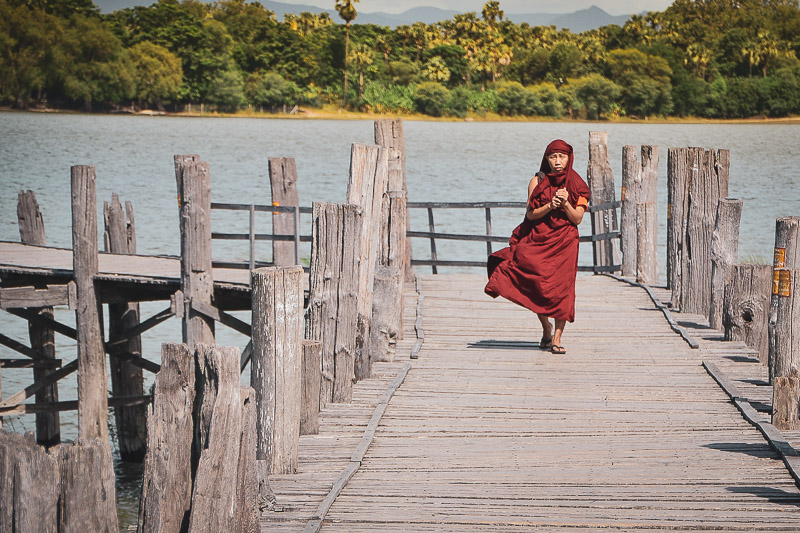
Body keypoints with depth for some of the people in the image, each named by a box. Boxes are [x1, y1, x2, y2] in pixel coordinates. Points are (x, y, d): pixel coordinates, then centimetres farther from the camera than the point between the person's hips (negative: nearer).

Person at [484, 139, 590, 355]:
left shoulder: (576, 185, 4)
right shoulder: (537, 181, 4)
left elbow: (577, 218, -2)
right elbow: (530, 214, -3)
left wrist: (565, 204, -19)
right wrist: (550, 206, -19)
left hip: (564, 242, 0)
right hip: (538, 240, 0)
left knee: (561, 288, -7)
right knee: (536, 286, -8)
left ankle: (556, 338, -1)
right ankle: (546, 327, 18)